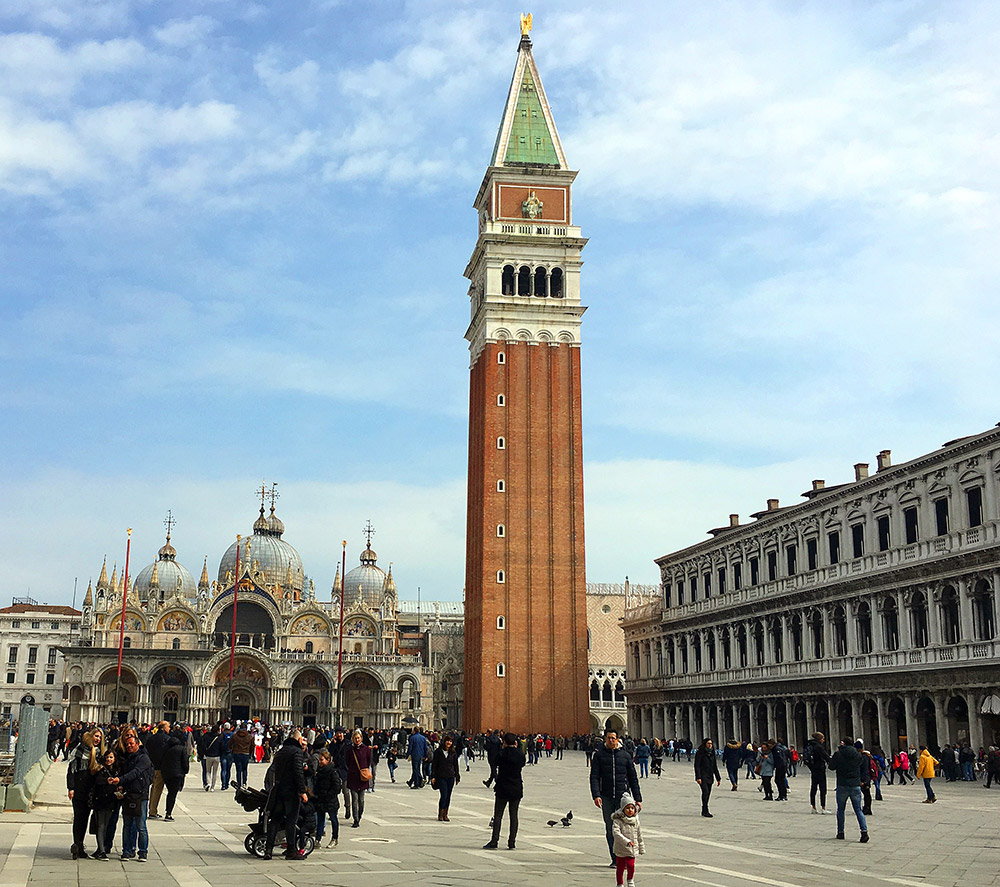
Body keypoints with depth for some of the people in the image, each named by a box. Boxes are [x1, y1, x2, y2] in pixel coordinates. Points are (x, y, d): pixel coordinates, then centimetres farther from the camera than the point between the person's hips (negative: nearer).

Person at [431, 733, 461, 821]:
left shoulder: (453, 753, 7)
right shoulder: (438, 751, 0)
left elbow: (456, 766, 11)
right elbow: (434, 764, 2)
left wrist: (457, 777, 9)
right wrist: (433, 776, -4)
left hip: (450, 777, 3)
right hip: (441, 777, -3)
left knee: (448, 796, 4)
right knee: (444, 795, -12)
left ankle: (445, 814, 13)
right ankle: (440, 814, -3)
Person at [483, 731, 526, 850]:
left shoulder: (501, 754, -11)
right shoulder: (520, 755, -4)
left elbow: (495, 765, 6)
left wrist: (502, 749, 10)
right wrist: (516, 749, 12)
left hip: (502, 788, -2)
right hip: (517, 789, 2)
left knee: (498, 815, 3)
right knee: (514, 815, 8)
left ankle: (494, 841, -2)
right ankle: (511, 842, 7)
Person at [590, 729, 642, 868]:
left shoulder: (625, 755, 9)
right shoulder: (599, 755, 6)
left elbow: (633, 778, 12)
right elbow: (594, 777, -1)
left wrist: (638, 799, 8)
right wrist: (596, 795, -15)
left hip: (623, 796, 0)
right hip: (606, 798, 0)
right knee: (610, 829, 4)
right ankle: (615, 859, 12)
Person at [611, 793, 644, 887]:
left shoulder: (635, 821, 4)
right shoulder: (617, 821, -13)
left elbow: (639, 835, 13)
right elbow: (616, 832, -26)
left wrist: (641, 847, 17)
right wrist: (626, 841, -35)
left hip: (632, 850, 3)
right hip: (620, 849, -3)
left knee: (631, 865, -9)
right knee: (620, 868, 6)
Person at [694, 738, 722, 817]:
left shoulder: (712, 754, 13)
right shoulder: (700, 753, -6)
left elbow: (715, 767, 18)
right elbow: (697, 766, -10)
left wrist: (718, 778, 15)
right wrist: (698, 777, -19)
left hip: (710, 777, 6)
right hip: (702, 777, -6)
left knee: (708, 794, 6)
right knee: (705, 792, -18)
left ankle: (704, 811, 16)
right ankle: (705, 811, -15)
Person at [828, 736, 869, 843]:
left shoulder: (838, 754, -8)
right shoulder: (858, 754, 2)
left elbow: (831, 767, 0)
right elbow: (865, 765, 16)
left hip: (842, 786, -2)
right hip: (856, 785, 2)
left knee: (840, 809, 12)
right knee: (858, 810, 6)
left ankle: (840, 832, 15)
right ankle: (864, 831, -11)